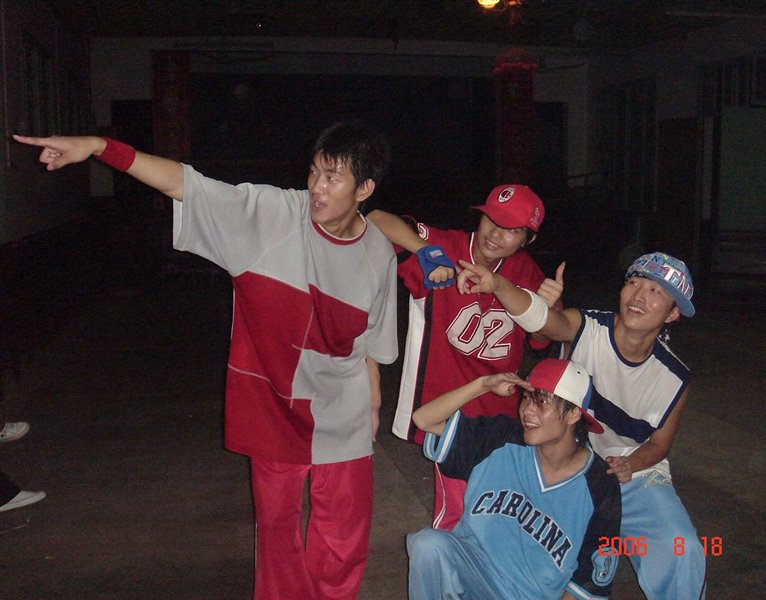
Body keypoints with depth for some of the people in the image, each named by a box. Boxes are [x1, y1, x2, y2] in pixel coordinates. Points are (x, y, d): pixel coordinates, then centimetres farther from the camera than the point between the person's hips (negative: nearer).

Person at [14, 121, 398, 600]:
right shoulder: (267, 212, -14)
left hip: (342, 414, 1)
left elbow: (370, 340, 7)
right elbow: (183, 183, -21)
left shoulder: (378, 254, -6)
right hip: (272, 401, -1)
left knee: (347, 530, 10)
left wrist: (374, 402, 15)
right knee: (276, 519, 15)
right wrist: (97, 146, -31)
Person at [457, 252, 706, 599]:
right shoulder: (587, 329, -18)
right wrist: (497, 284, -59)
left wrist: (631, 464, -20)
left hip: (634, 475, 1)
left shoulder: (674, 378, -10)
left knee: (680, 551, -20)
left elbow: (659, 443, 2)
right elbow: (541, 317, -40)